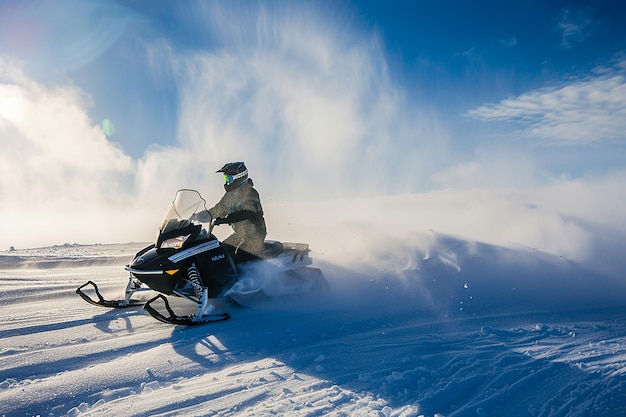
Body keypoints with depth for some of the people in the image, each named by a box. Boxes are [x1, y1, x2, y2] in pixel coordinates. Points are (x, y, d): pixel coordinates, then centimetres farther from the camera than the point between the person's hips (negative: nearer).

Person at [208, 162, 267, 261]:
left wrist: (226, 219, -44)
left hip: (254, 235, -9)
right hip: (239, 235, 9)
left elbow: (247, 212, -34)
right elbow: (219, 209, 22)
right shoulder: (230, 194, 11)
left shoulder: (250, 192, -17)